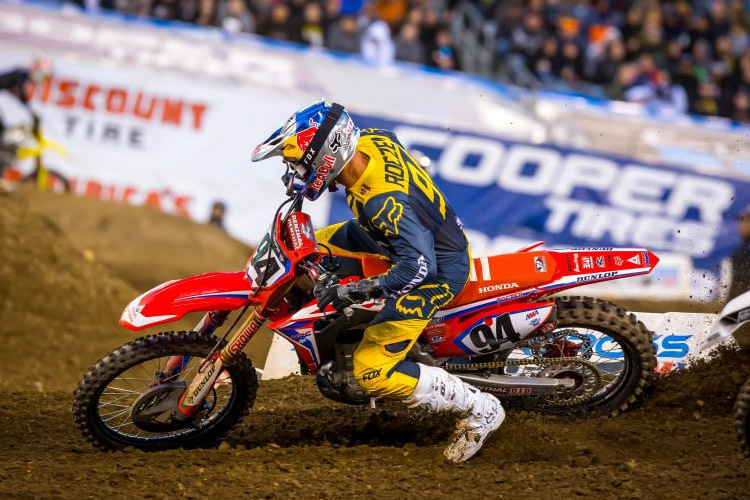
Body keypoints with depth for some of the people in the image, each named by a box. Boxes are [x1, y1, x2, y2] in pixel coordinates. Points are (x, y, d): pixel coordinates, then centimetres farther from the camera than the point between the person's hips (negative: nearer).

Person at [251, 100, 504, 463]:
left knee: (373, 372, -14)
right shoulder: (373, 141, -13)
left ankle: (479, 408, -6)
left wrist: (356, 291, -39)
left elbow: (420, 266, -40)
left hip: (436, 270, -10)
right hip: (425, 239, 10)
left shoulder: (383, 201, -38)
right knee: (314, 248, 21)